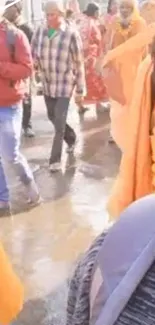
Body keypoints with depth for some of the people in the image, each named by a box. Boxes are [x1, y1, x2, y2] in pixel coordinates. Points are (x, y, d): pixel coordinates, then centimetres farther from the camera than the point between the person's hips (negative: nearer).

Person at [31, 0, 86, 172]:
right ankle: (71, 138, 47)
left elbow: (79, 64, -10)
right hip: (47, 84, 5)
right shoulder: (39, 32, -3)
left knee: (59, 122, -2)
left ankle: (55, 158, 13)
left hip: (65, 85, -5)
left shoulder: (71, 34, -15)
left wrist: (80, 90, -7)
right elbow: (32, 57, 4)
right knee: (53, 117, 19)